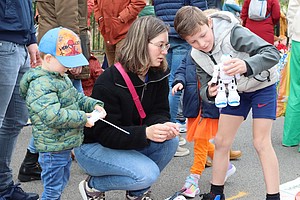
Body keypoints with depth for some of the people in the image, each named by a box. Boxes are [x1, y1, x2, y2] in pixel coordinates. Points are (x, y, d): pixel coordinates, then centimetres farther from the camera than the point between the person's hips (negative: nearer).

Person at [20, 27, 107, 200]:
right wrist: (82, 118, -27)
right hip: (53, 148, -10)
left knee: (61, 183, 25)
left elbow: (77, 97, 19)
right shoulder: (40, 85, -24)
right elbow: (52, 115, -33)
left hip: (64, 145, 10)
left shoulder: (61, 78, 10)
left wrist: (94, 105, 1)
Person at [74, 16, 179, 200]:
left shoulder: (159, 75, -5)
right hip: (92, 146, -7)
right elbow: (105, 134, -26)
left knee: (170, 141, -18)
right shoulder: (108, 83, -26)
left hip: (128, 141, 7)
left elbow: (159, 112, -3)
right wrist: (146, 133, -39)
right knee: (147, 174, -27)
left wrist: (164, 126, -28)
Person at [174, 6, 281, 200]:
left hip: (261, 85, -5)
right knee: (221, 141, 5)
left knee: (261, 142, -12)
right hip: (235, 90, 6)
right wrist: (209, 92, -36)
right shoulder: (197, 55, -15)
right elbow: (204, 89, -10)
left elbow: (273, 53, -39)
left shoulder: (233, 33, -33)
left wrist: (246, 66, -59)